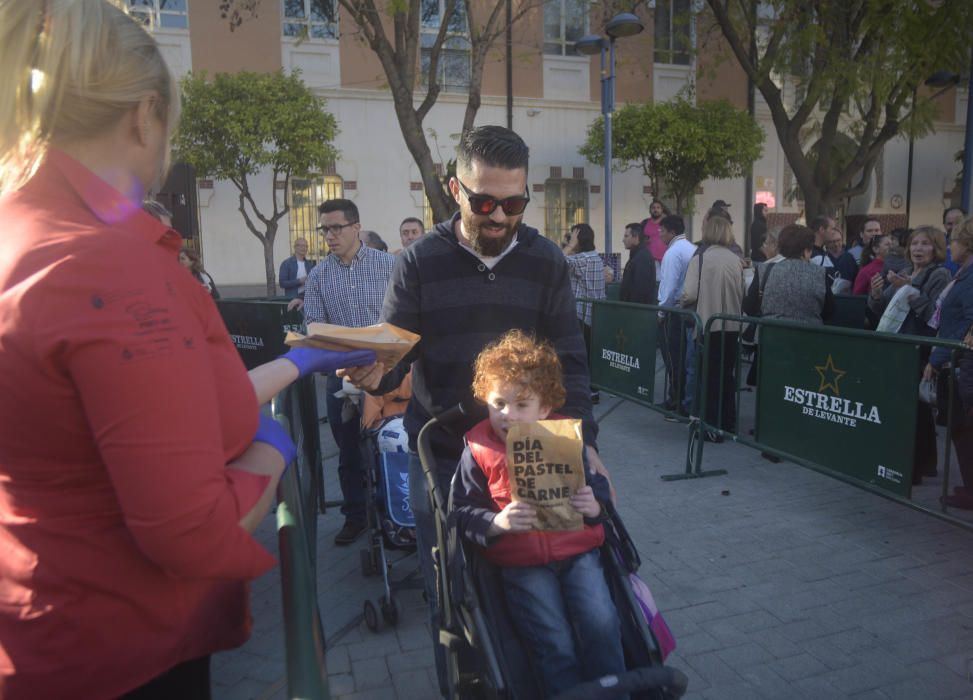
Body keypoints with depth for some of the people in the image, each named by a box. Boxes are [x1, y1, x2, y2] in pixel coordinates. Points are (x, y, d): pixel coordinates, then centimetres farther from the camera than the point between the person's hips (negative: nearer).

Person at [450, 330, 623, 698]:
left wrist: (595, 506, -13)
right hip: (522, 564, -1)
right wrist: (497, 522, -21)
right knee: (555, 645, -10)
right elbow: (460, 512, -3)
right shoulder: (479, 451, -5)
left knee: (601, 626, -12)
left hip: (578, 550, 2)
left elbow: (599, 487, 10)